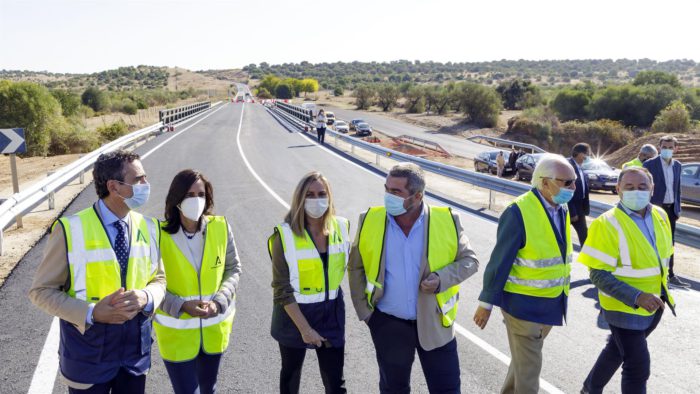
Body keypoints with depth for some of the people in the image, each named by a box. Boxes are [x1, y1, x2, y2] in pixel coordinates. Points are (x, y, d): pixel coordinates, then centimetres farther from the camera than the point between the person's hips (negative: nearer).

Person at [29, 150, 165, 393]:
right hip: (88, 354, -3)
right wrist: (91, 313, -23)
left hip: (135, 349, 4)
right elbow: (41, 291, -9)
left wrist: (145, 297, -18)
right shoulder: (70, 230, -15)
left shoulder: (149, 228, -3)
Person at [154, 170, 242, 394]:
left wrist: (219, 302, -15)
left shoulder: (220, 227, -9)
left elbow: (233, 269, 0)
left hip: (214, 327, 3)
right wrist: (181, 306, -22)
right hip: (176, 331, -3)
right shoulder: (159, 234, -16)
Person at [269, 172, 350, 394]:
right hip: (294, 314, -2)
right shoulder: (285, 235, -16)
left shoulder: (341, 227, -5)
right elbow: (283, 289, -16)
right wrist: (304, 328, -19)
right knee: (291, 375, 20)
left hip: (331, 313, 3)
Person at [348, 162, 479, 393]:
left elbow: (469, 260, -1)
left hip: (434, 323, -1)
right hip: (389, 324, 1)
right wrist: (364, 310, 1)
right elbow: (356, 267, 4)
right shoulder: (370, 221, -8)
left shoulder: (446, 221, -12)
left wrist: (441, 278, -19)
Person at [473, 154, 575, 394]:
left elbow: (560, 254, 11)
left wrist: (562, 294, 15)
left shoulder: (561, 210, 2)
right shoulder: (519, 213, -22)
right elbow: (500, 260, -19)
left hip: (551, 302, 8)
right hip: (523, 303, -7)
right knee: (528, 365, 4)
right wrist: (487, 302, -14)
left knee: (524, 357, 23)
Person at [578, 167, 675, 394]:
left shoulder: (660, 216, -1)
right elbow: (598, 274, -23)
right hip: (624, 307, -7)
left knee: (618, 349, 24)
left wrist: (662, 290, 13)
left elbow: (662, 256, 15)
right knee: (638, 366, -2)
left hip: (653, 305, 7)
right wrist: (636, 297, -30)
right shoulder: (607, 224, -22)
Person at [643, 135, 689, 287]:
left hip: (671, 209, 6)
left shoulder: (677, 165, 7)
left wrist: (678, 208, 10)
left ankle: (670, 274, 20)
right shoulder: (649, 164, -11)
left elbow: (677, 188, 13)